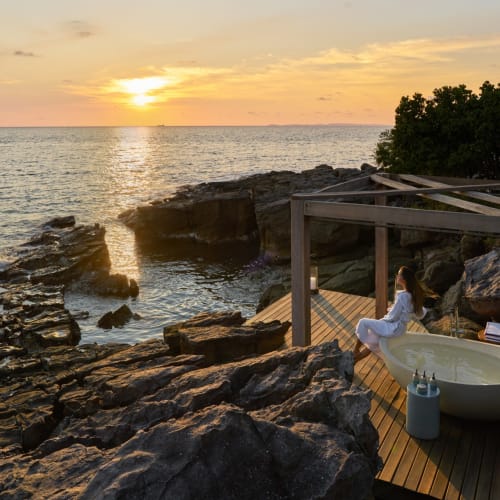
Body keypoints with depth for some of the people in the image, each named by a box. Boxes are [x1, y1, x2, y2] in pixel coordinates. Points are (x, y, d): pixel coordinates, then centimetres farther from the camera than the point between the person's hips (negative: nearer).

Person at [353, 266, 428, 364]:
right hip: (401, 329, 9)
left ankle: (355, 351, 13)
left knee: (363, 323, -1)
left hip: (392, 328, -9)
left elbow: (392, 317, -20)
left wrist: (382, 319, 0)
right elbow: (421, 314, 11)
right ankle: (353, 361, 29)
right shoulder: (413, 295, -1)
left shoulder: (402, 297, -26)